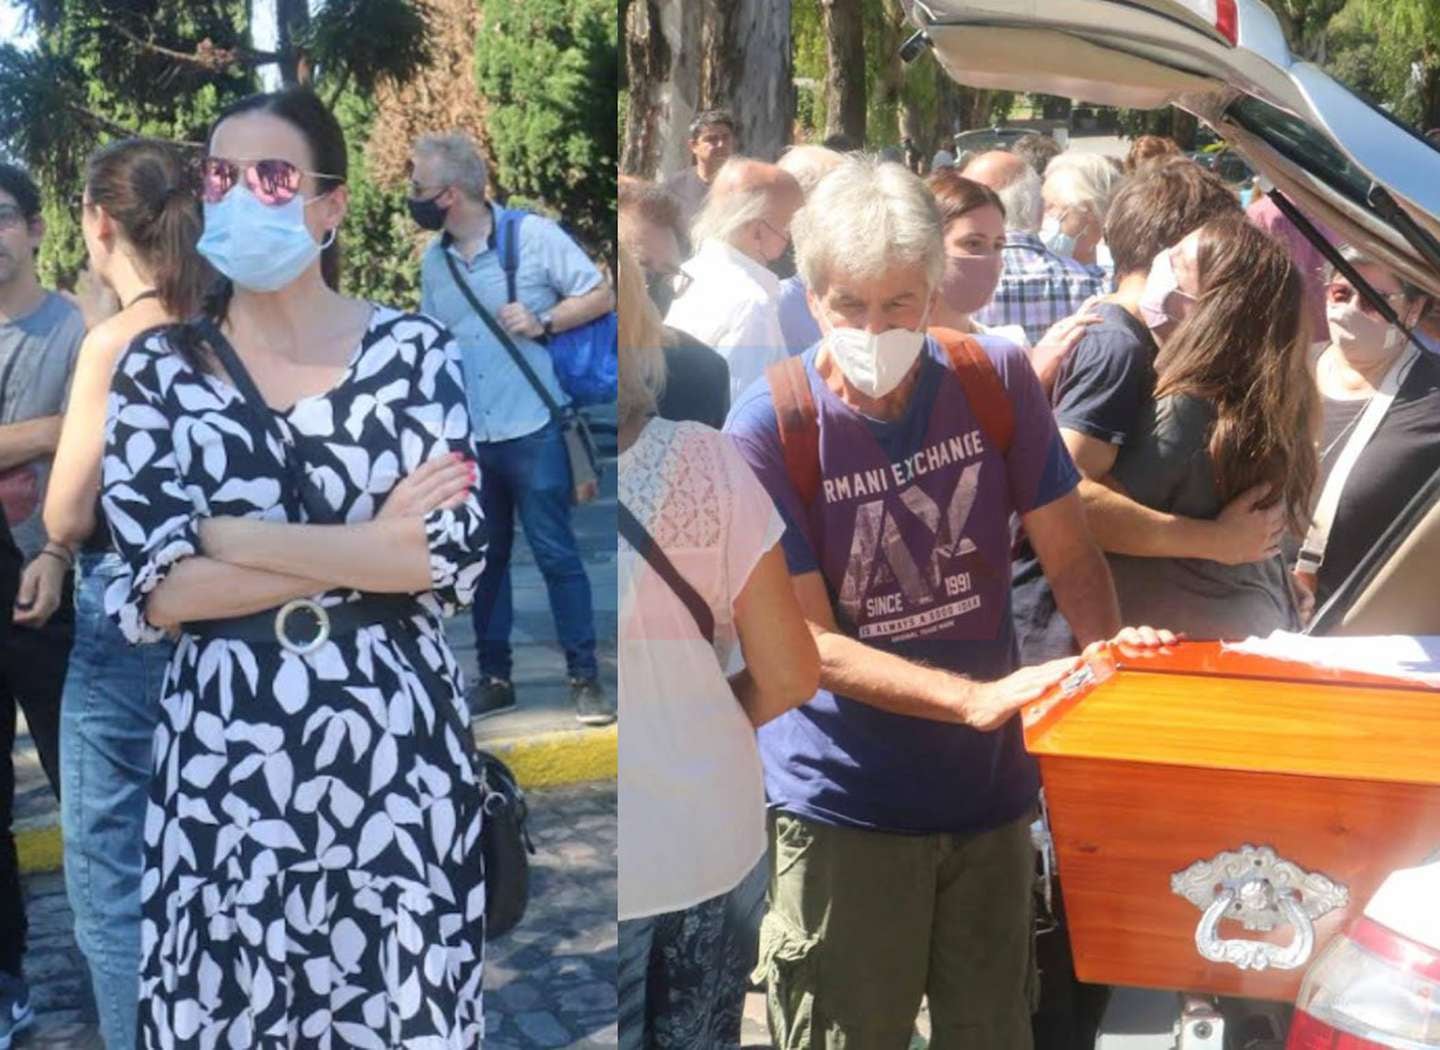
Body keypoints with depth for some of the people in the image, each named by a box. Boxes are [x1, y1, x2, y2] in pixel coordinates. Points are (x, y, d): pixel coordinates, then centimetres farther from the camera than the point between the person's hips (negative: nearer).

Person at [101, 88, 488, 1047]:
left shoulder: (416, 351, 0)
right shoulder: (159, 369, 3)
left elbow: (454, 557, -12)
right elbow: (154, 590, -8)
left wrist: (228, 537, -13)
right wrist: (365, 550, -14)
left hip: (394, 744, -1)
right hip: (225, 750, 1)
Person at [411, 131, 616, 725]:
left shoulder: (534, 235, -6)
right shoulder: (433, 262, 9)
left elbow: (601, 297, -4)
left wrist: (542, 322, -16)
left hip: (532, 431, -5)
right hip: (469, 438, 5)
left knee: (556, 554, -1)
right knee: (484, 559, 12)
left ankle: (585, 679, 9)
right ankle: (495, 679, 24)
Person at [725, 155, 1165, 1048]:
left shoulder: (998, 383, -5)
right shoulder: (767, 429, -15)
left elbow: (1071, 554, 0)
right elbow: (806, 643, -16)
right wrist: (980, 698, -27)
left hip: (989, 788, 4)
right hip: (846, 807, -3)